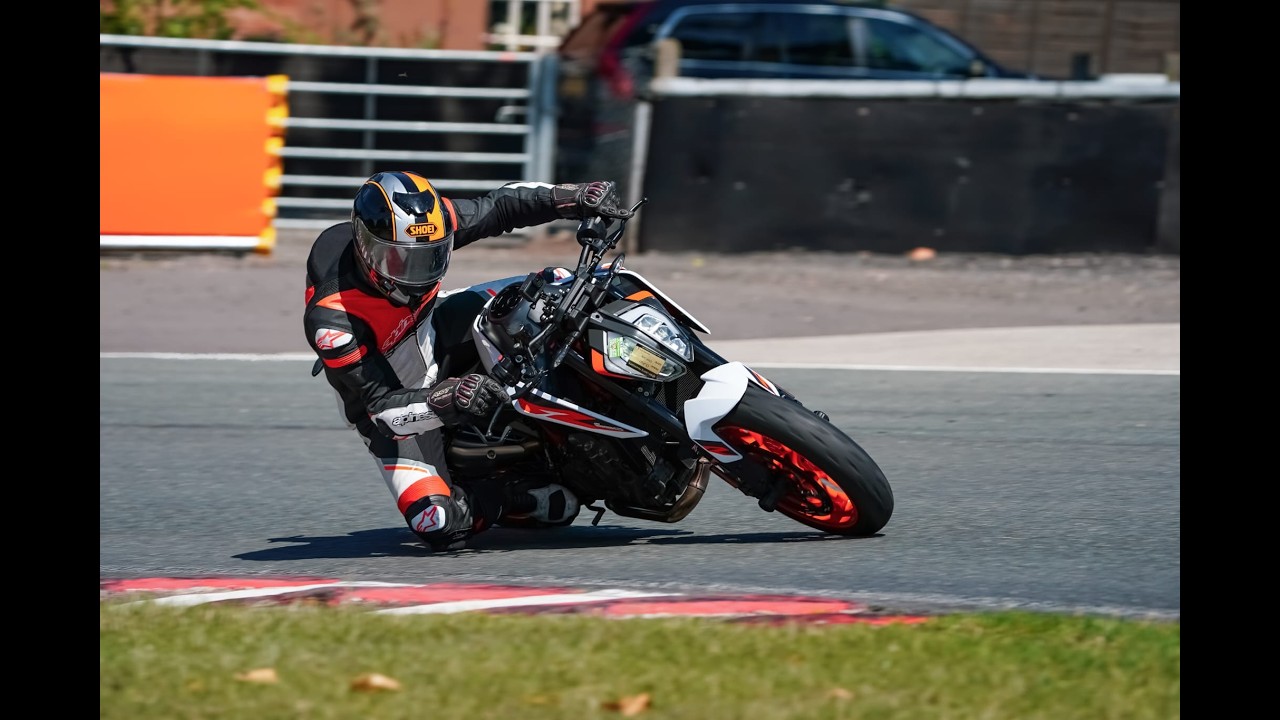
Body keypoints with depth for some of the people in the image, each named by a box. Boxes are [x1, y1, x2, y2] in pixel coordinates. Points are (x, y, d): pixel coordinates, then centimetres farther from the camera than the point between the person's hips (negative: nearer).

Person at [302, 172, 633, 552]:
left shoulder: (427, 225, -24)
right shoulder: (331, 318, -37)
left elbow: (500, 206, -9)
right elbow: (381, 405, -33)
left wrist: (577, 196, -22)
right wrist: (447, 399, -51)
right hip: (391, 399, -6)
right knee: (443, 527, -25)